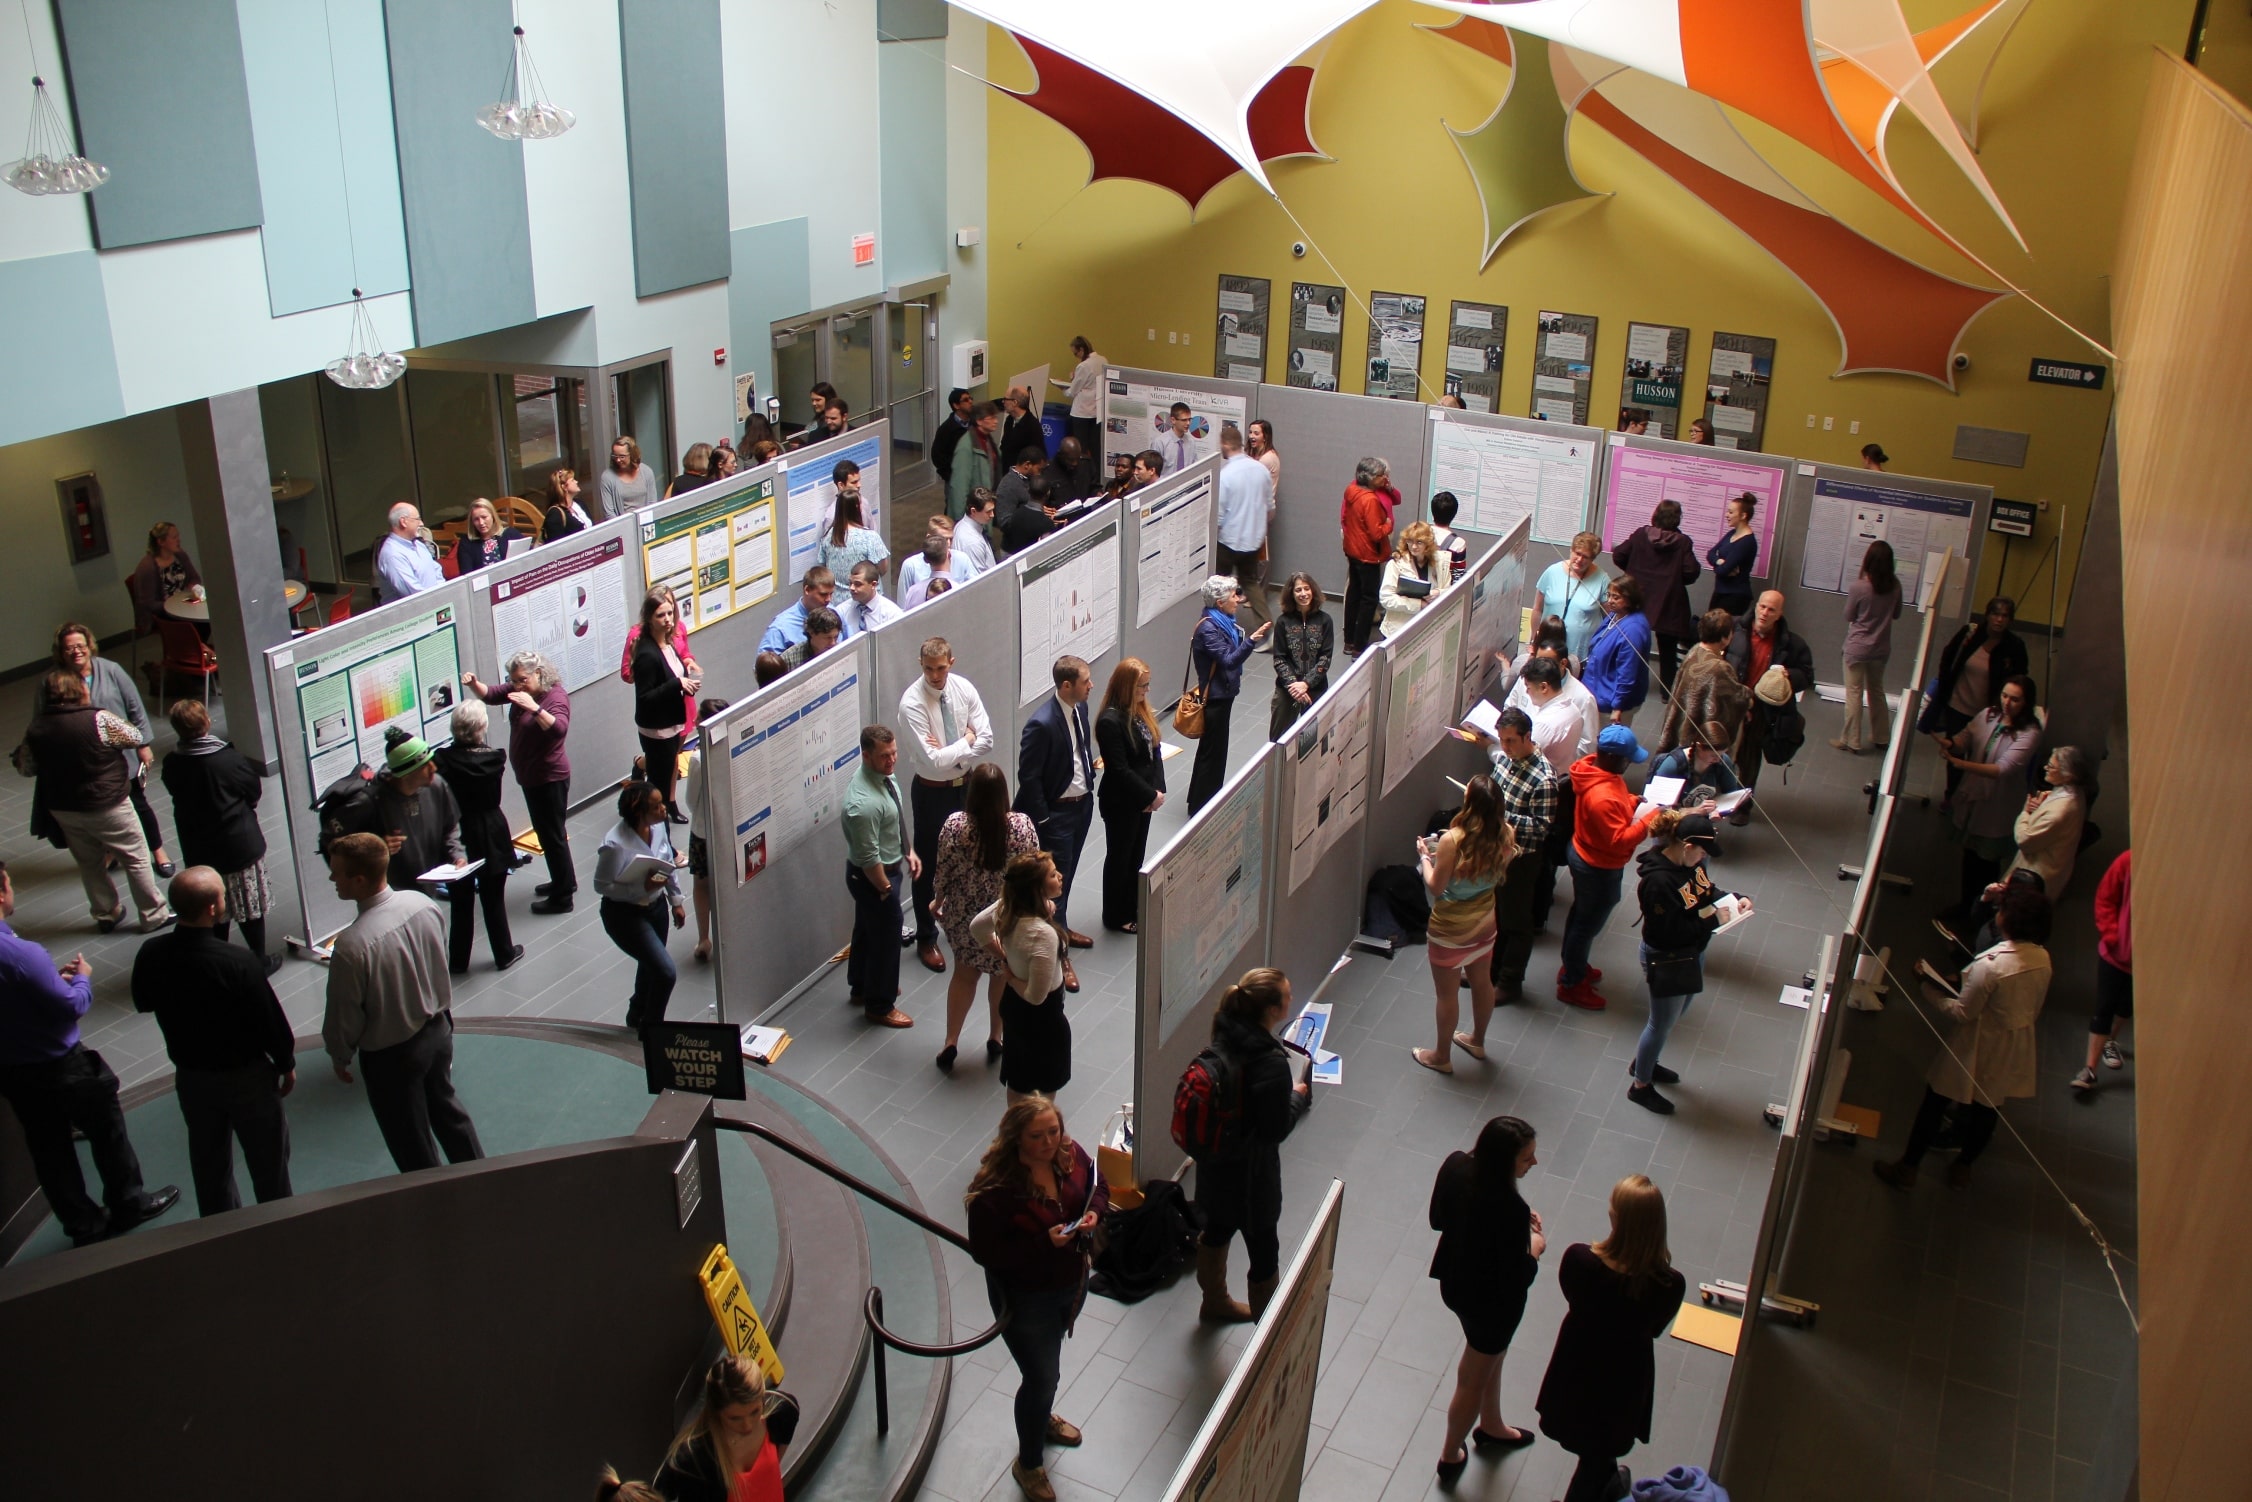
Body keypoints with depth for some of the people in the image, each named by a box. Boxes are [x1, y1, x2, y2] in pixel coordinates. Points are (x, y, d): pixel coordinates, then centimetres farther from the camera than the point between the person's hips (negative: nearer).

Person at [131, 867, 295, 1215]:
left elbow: (143, 1003, 3)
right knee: (267, 1157, 17)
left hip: (191, 1077, 5)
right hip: (247, 1075, -4)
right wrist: (287, 1063, -3)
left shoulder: (151, 955, -17)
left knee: (208, 1160, 24)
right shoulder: (239, 963, -32)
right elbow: (270, 1020, -20)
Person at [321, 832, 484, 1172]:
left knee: (411, 1142, 17)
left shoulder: (351, 946, -33)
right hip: (438, 1030, 6)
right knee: (446, 1106, 30)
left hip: (391, 1055, -6)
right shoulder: (423, 903, -15)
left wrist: (339, 1057, 0)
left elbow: (344, 1017, -20)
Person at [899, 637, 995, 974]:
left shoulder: (964, 688, -8)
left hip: (965, 784, 5)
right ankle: (926, 939, 24)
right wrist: (966, 741, -17)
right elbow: (933, 760, -27)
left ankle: (963, 926, 37)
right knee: (928, 866, 8)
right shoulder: (911, 703, -23)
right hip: (931, 791, -5)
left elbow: (986, 738, -10)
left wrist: (950, 752, -20)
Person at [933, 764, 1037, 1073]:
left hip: (965, 916, 0)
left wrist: (938, 901, 10)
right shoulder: (1021, 825, -21)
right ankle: (995, 1039, 34)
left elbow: (944, 872, -10)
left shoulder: (954, 824, -20)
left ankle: (951, 1043, 19)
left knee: (964, 973, 20)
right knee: (1002, 974, 21)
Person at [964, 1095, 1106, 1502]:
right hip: (1024, 1296, -6)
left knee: (1046, 1360, 30)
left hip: (1073, 1281, 6)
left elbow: (1098, 1185, 4)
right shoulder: (996, 1186, -33)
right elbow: (985, 1251, -28)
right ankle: (1029, 1464, 32)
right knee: (1042, 1376, 6)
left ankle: (1041, 1417, 61)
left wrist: (1094, 1213, -18)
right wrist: (1044, 1242, -35)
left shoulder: (1072, 1156, -15)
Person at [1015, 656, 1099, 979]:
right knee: (1056, 880, 2)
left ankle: (1060, 927, 42)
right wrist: (1042, 819, -16)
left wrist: (1090, 773, 10)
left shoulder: (1080, 709, -1)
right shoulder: (1041, 724, -27)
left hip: (1083, 803, 8)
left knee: (1067, 873, 23)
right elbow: (1028, 777, -21)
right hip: (1056, 811, -8)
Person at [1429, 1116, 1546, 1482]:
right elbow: (1517, 1279, -28)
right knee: (1475, 1380, 20)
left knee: (1490, 1355, 33)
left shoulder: (1455, 1166, -18)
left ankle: (1492, 1427, 58)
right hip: (1492, 1301, -7)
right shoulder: (1510, 1210, -38)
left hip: (1455, 1282, 7)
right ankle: (1450, 1457, 42)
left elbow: (1438, 1220, -1)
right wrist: (1534, 1249, -8)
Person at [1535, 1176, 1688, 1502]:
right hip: (1623, 1384, -2)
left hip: (1576, 1374, 2)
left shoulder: (1578, 1259, -31)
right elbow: (1654, 1328, -11)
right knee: (1598, 1454, 26)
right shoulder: (1670, 1285, -32)